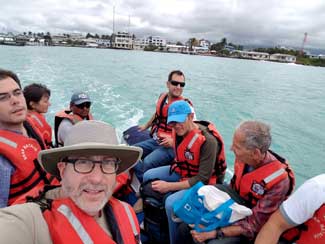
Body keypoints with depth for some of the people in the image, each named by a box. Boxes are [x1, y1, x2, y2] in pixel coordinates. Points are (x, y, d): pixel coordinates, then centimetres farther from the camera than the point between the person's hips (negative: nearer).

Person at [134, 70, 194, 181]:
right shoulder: (162, 97, 6)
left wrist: (173, 141, -23)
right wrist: (146, 126, 38)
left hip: (170, 146, -7)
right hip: (154, 141, 7)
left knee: (147, 162, -28)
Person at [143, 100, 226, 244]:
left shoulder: (208, 141, -31)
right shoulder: (179, 131, -11)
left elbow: (203, 179, -27)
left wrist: (170, 186, -26)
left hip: (205, 182, -8)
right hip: (183, 171, 8)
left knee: (171, 203, -27)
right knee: (148, 176, 8)